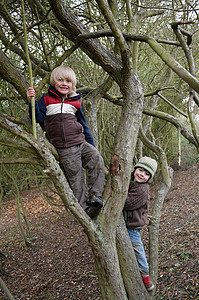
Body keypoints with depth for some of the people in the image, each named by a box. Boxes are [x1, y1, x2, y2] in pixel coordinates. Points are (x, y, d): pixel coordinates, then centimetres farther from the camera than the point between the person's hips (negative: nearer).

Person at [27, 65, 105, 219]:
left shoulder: (75, 102, 15)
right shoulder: (46, 99, 8)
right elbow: (39, 118, -2)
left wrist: (91, 144, 20)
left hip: (81, 142, 3)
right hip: (65, 148, -2)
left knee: (97, 159, -19)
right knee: (75, 176, -5)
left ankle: (95, 197, -12)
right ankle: (85, 207, 1)